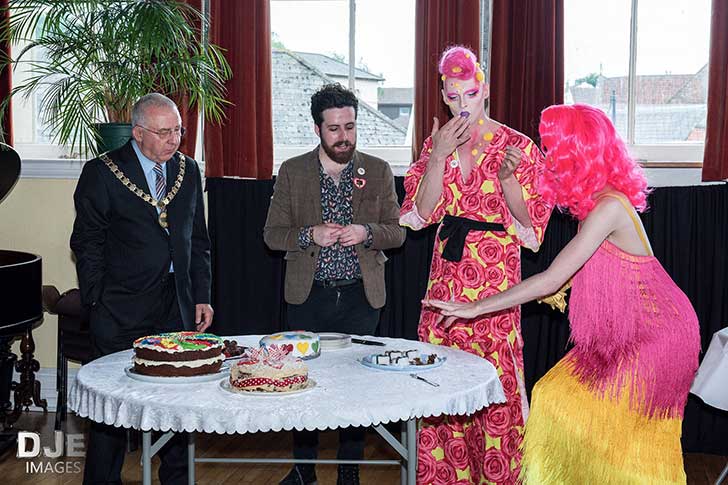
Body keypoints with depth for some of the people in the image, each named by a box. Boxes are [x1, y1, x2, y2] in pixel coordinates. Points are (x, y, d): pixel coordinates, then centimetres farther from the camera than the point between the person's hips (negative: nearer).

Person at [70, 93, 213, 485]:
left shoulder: (188, 170, 9)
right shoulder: (101, 173, -6)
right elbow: (87, 244, -3)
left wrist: (201, 297, 9)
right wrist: (98, 305, -7)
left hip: (177, 305, 4)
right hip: (122, 310, -4)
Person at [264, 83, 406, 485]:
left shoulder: (378, 171, 3)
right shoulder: (291, 172, 2)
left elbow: (396, 233, 4)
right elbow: (272, 234, 1)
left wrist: (365, 233, -17)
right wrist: (311, 235, -17)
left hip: (360, 296, 0)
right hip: (308, 296, 0)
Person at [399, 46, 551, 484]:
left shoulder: (518, 146, -3)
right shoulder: (437, 144, 8)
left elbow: (529, 222, -4)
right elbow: (422, 213, -1)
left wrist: (507, 177, -20)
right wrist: (439, 157, -11)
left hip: (496, 279, -3)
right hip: (446, 278, 4)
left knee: (496, 381, -4)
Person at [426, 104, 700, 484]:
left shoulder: (610, 206, -25)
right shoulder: (594, 200, 4)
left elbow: (550, 281, -25)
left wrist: (475, 307, -20)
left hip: (651, 334, -8)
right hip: (623, 334, 8)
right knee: (555, 396, 6)